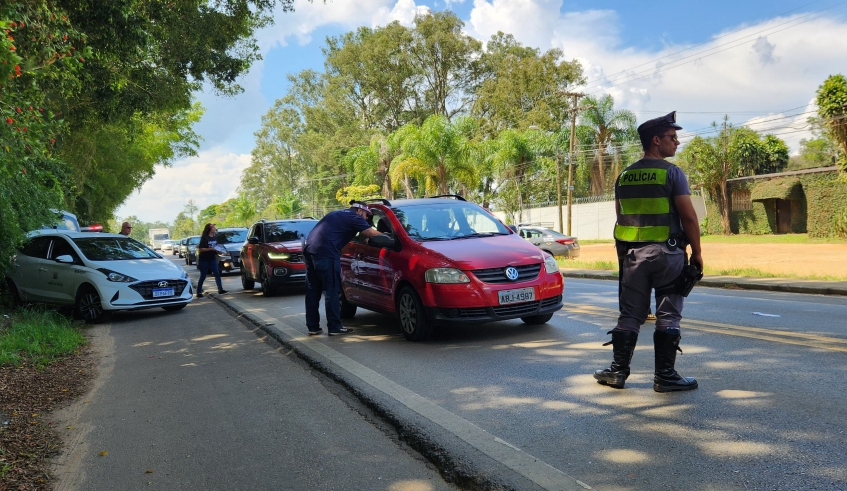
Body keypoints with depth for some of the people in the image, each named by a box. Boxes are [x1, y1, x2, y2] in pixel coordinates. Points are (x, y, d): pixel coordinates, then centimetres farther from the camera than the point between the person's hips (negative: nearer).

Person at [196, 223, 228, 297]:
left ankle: (220, 289, -6)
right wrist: (211, 249, -23)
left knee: (217, 274, -5)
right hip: (204, 260, -5)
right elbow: (200, 249, -16)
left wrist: (217, 250, 0)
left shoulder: (214, 237, 7)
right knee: (203, 276, 1)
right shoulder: (204, 238, -12)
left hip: (212, 259, 5)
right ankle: (199, 292, 10)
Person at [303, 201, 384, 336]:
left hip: (309, 249, 9)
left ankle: (313, 327, 16)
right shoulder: (354, 218, 4)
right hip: (325, 252, -9)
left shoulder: (337, 214, 29)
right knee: (332, 291, -2)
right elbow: (373, 234, -2)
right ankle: (334, 327, 1)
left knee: (313, 291, 12)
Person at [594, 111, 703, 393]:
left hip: (632, 253, 5)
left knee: (630, 315, 10)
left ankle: (618, 371, 12)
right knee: (668, 316, 3)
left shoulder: (624, 176, 10)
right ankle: (665, 376, 7)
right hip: (667, 252, -5)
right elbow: (689, 217, -10)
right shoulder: (672, 173, -6)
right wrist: (697, 253, -1)